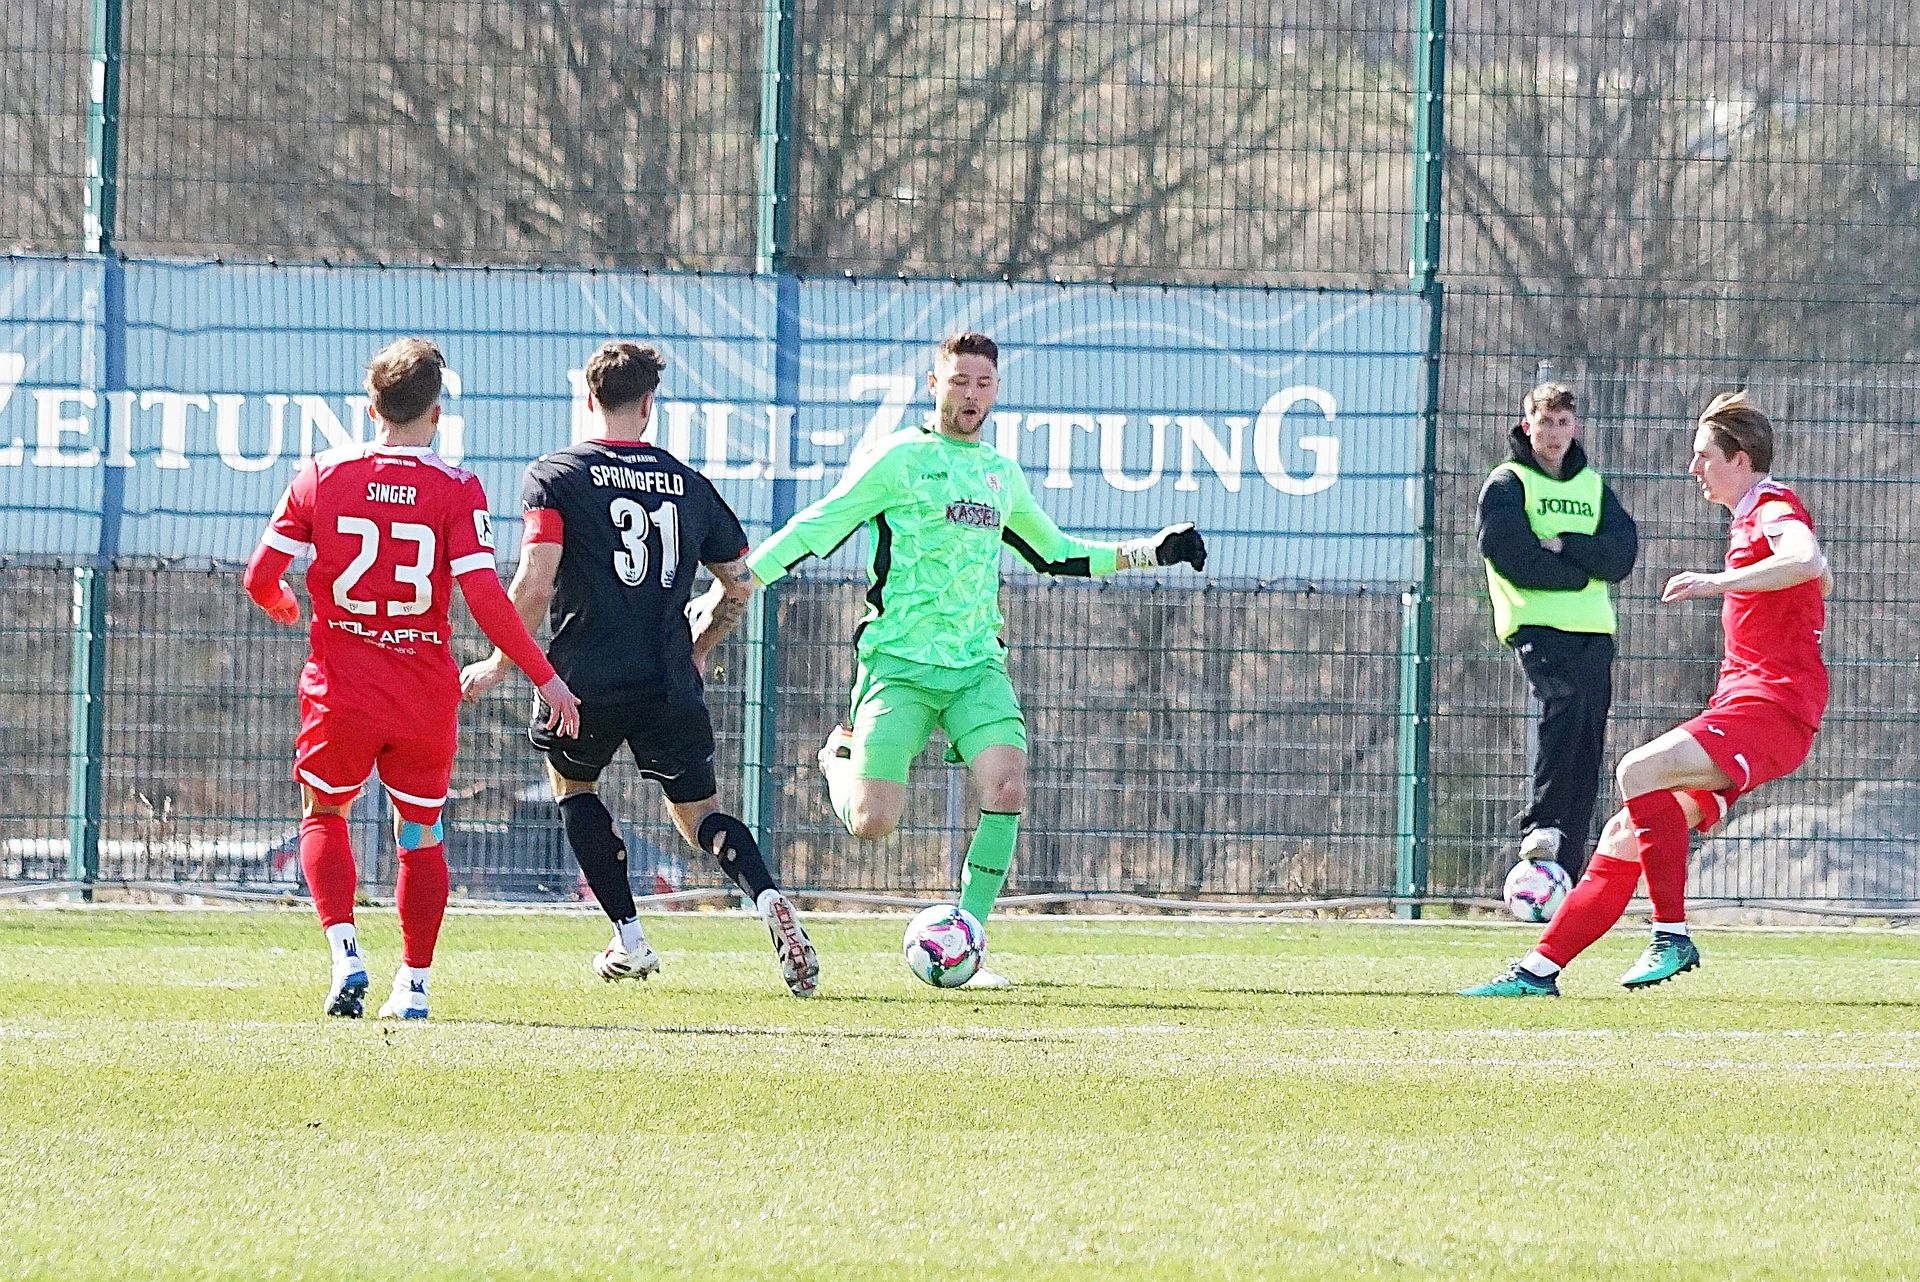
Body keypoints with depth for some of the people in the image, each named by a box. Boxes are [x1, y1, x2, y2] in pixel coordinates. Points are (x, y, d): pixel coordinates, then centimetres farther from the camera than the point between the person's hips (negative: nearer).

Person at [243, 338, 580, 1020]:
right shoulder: (457, 490, -6)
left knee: (324, 816, 20)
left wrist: (284, 607, 24)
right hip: (426, 694, 0)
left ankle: (345, 952, -1)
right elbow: (485, 598, -13)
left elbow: (260, 577, 0)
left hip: (341, 689, 0)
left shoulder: (323, 475, -2)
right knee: (421, 835, 18)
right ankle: (414, 984, 16)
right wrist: (545, 678, -4)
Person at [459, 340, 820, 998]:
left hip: (586, 678, -2)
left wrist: (499, 665, -2)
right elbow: (739, 585, 16)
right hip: (671, 687, 2)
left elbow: (535, 583, -13)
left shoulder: (555, 476, -2)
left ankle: (629, 940, 17)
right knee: (698, 815, 15)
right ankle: (769, 900, -16)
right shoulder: (690, 485, 9)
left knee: (571, 782, 26)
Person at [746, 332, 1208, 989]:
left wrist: (1148, 552, 24)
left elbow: (1056, 553, 31)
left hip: (977, 663, 5)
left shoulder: (1002, 474, 16)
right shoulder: (897, 459, -2)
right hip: (899, 661, -5)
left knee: (1006, 787, -20)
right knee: (873, 823, -14)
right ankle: (840, 757, 24)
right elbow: (818, 527, -3)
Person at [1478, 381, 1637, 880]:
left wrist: (1565, 547, -10)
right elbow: (1515, 558, -11)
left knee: (1587, 748, -1)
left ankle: (1566, 871, 0)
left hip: (1593, 631, 5)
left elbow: (1622, 554, 4)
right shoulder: (1506, 484, 5)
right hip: (1536, 622, -5)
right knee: (1565, 703, -32)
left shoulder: (1593, 486, 20)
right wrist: (1581, 572, -4)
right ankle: (1540, 825, -30)